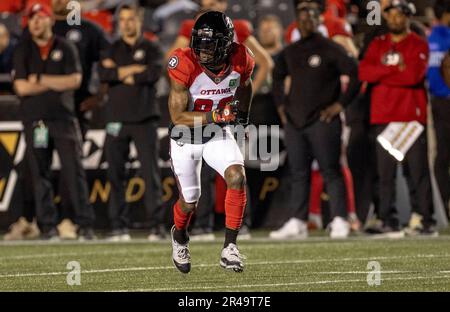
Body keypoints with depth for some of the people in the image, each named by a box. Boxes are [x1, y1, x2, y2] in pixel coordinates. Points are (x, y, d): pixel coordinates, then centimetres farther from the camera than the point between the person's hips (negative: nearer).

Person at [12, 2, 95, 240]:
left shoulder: (65, 48, 7)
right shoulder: (22, 51, 6)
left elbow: (75, 80, -5)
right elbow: (21, 87, -5)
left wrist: (41, 80, -8)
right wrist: (56, 83, -6)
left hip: (63, 117, -1)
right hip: (35, 120, 1)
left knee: (74, 170, -6)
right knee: (40, 173, 0)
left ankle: (85, 224, -7)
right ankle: (48, 226, 5)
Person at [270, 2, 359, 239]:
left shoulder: (330, 49, -4)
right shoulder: (289, 52, 14)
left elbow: (354, 75, -7)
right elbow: (277, 77, 30)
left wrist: (340, 104, -10)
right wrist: (280, 104, 18)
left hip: (323, 122, -6)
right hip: (294, 121, 6)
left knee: (331, 172, -6)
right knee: (298, 173, 6)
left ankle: (339, 221, -4)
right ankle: (297, 222, 8)